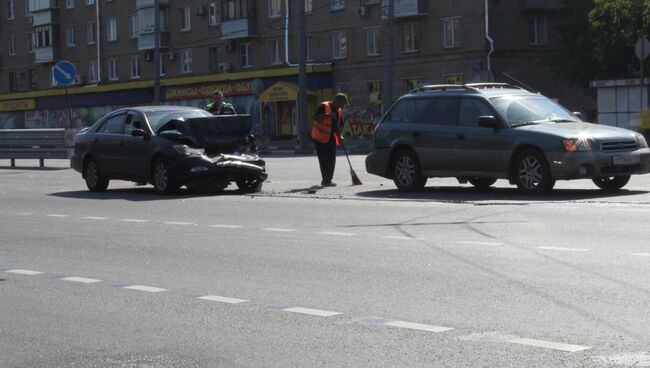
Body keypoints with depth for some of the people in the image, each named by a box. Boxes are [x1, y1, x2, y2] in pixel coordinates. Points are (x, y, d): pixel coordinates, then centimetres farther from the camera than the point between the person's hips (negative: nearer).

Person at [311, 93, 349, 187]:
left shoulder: (339, 111, 12)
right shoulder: (323, 106, -10)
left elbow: (340, 125, 17)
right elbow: (315, 117, -19)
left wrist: (339, 135, 1)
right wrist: (328, 115, -30)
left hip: (331, 138, 7)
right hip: (321, 137, -7)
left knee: (331, 160, 5)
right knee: (324, 159, -8)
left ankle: (328, 180, 12)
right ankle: (325, 180, -6)